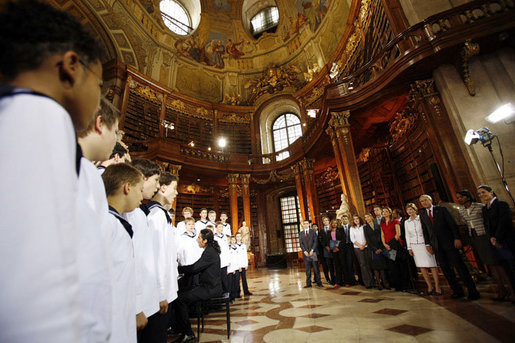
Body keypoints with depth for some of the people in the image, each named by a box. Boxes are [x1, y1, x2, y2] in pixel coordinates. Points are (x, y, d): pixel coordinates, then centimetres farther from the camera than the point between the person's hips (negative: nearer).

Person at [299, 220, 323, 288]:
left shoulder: (313, 231, 6)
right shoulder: (301, 233, 10)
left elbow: (315, 241, -1)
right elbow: (301, 243, 5)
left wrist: (312, 250, -10)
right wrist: (305, 251, -7)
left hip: (313, 252, -1)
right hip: (306, 253, 1)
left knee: (316, 268, 1)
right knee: (307, 269, 5)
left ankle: (318, 282, 12)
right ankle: (308, 283, 11)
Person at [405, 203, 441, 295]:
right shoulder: (406, 222, 9)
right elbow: (407, 236, 11)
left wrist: (428, 244, -11)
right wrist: (409, 248, 8)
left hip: (424, 244, -4)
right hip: (414, 245, 4)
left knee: (432, 265, -4)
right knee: (421, 266, 5)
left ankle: (437, 287, 2)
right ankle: (430, 287, 12)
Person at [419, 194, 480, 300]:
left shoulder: (441, 209, 3)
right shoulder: (422, 215, 11)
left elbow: (452, 223, -2)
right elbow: (425, 231, 11)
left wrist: (457, 238, -11)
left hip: (449, 242, -3)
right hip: (436, 245, 4)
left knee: (459, 265, -4)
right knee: (446, 269, 6)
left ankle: (472, 291, 6)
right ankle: (457, 291, 14)